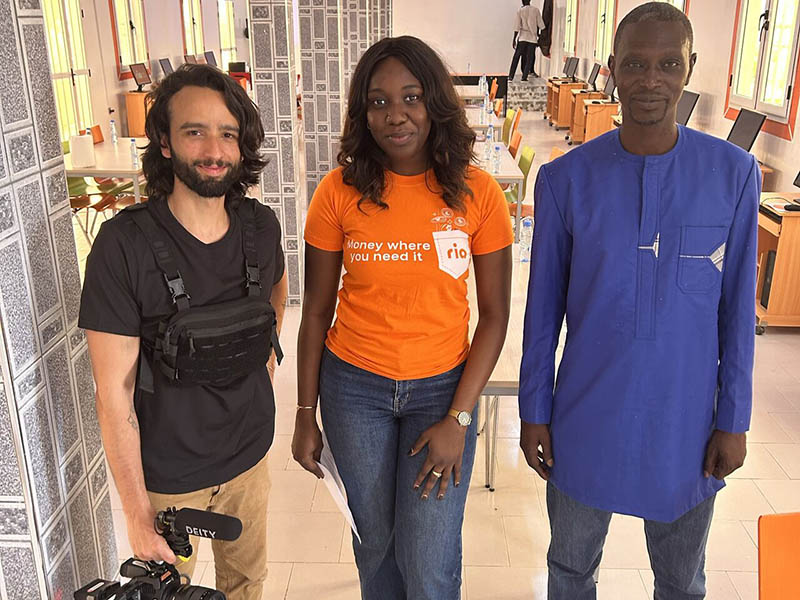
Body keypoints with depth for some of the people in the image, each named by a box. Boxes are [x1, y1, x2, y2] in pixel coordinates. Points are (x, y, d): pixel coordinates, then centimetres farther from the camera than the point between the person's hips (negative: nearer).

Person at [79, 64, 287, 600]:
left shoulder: (260, 226, -7)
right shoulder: (124, 244, -21)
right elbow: (115, 390, -18)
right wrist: (138, 516, -17)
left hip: (250, 455, 4)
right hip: (166, 473, -4)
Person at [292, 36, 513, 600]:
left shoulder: (478, 192, -10)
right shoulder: (340, 192, -9)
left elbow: (495, 315, -5)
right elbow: (316, 312, -1)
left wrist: (458, 420, -10)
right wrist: (305, 415, 2)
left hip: (442, 387, 0)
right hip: (354, 386, 1)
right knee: (373, 539, 18)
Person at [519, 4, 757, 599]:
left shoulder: (734, 174, -6)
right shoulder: (566, 179, -8)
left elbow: (737, 307, -1)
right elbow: (544, 307, -2)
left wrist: (734, 419, 0)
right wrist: (534, 412, 0)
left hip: (685, 422, 1)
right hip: (586, 419, 0)